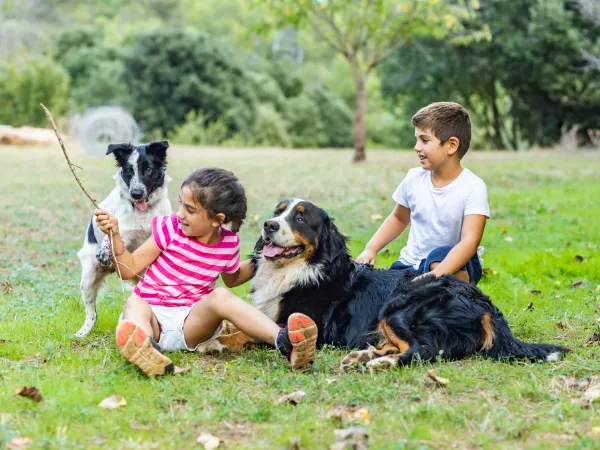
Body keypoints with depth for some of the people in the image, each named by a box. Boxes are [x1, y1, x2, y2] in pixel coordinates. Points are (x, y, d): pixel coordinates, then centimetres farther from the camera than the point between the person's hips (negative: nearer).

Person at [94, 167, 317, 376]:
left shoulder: (229, 244, 0)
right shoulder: (169, 229, -4)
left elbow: (231, 278, 24)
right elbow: (129, 269, -1)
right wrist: (115, 235, -14)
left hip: (191, 323, 0)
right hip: (154, 315, 0)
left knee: (221, 297, -29)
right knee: (134, 304, -34)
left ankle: (284, 340, -51)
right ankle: (144, 346, -71)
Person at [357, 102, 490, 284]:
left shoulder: (472, 187, -16)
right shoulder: (414, 178, -1)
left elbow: (470, 241, -27)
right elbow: (399, 218, 18)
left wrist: (438, 274, -43)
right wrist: (371, 248, 2)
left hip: (454, 263, -4)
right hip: (412, 264, 4)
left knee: (440, 255, -38)